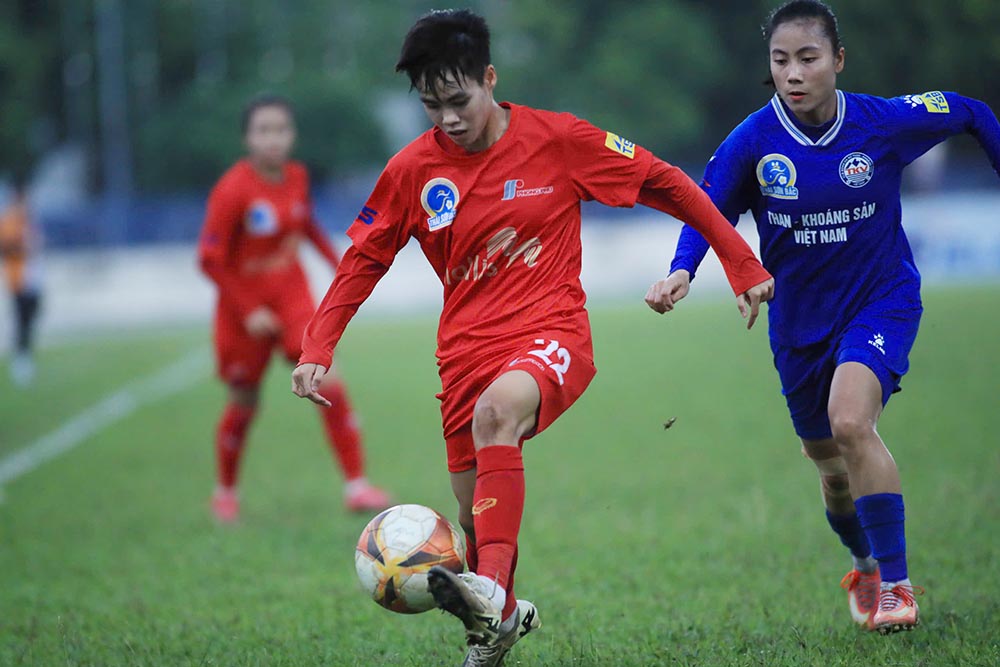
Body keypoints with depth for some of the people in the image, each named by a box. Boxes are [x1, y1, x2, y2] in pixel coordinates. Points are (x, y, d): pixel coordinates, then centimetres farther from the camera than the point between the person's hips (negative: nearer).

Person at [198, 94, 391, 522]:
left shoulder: (296, 177, -4)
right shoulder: (232, 190, -20)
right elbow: (210, 260, -17)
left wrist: (338, 264, 6)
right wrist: (249, 311, -20)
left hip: (292, 295, 4)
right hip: (245, 306, -4)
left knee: (329, 386, -12)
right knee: (244, 403, 8)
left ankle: (356, 486, -7)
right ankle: (225, 493, 31)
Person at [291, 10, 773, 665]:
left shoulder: (557, 139, -4)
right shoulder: (413, 169, 2)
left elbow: (664, 183, 4)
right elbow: (362, 262, 12)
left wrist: (742, 264, 4)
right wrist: (317, 350, 1)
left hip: (553, 334, -4)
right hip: (467, 351, 4)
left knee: (497, 410, -36)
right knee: (475, 512, 6)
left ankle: (491, 587, -46)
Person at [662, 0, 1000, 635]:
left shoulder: (884, 122, -14)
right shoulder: (753, 141, -13)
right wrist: (683, 270, -25)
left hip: (882, 302, -3)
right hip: (800, 319, 3)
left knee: (850, 421, -28)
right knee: (828, 462, 14)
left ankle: (896, 584, -18)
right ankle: (867, 567, 44)